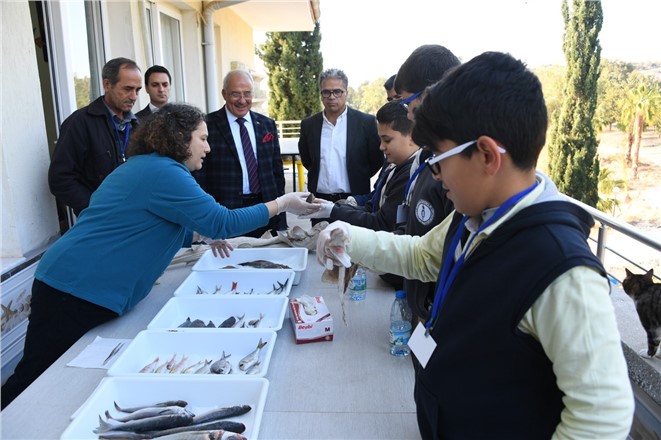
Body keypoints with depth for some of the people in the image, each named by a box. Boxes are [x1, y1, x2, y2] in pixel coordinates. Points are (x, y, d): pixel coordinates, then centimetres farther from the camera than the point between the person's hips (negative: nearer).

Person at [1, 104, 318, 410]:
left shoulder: (145, 166, 17)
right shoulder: (164, 172, -16)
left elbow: (156, 224, 31)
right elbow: (221, 222, -18)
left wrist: (201, 235, 20)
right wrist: (282, 205, -9)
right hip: (81, 291, -10)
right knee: (33, 379, 0)